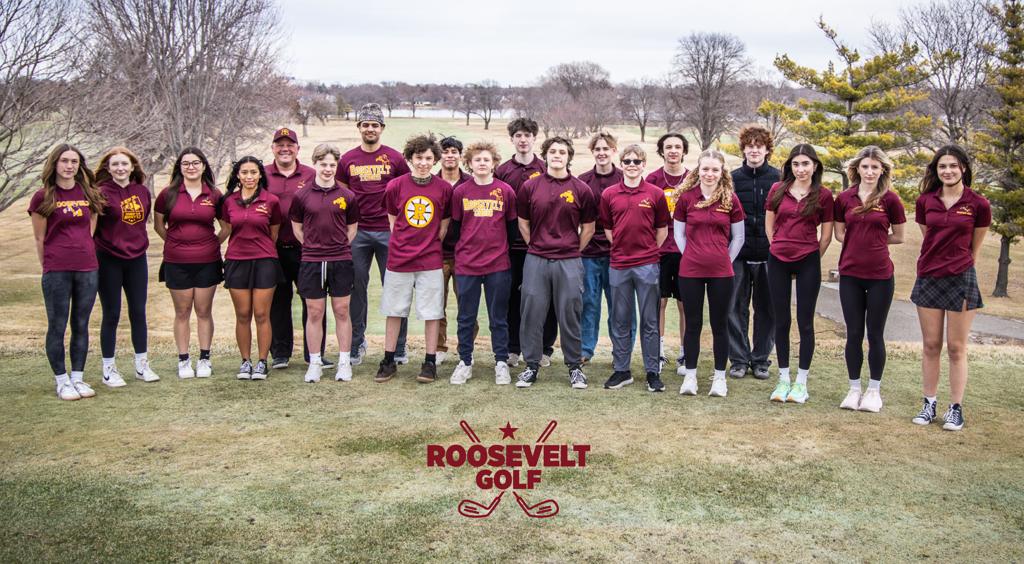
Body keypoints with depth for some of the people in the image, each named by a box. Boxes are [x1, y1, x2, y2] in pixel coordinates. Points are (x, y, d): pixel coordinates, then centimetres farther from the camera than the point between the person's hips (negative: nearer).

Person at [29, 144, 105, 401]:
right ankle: (62, 381, 11)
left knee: (81, 325, 8)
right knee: (57, 326, 2)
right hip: (57, 272, -3)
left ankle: (78, 378, 17)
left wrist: (86, 254, 12)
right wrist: (48, 267, 4)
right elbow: (39, 238, 2)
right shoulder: (43, 197, -2)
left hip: (88, 269, 3)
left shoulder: (89, 194, 8)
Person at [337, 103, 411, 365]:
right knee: (356, 289, 6)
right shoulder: (347, 160, 8)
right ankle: (357, 344, 17)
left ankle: (398, 347, 10)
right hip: (357, 233, 2)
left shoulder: (395, 158, 3)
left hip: (388, 232, -2)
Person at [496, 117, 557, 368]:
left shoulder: (546, 170, 3)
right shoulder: (502, 171, 6)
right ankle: (512, 349, 17)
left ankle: (544, 349, 15)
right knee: (513, 297, 7)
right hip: (511, 245, 1)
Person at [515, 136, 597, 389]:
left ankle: (575, 366, 17)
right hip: (536, 261, 1)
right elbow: (523, 223, 12)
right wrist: (536, 247, 8)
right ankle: (532, 365, 16)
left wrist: (573, 251, 7)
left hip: (569, 262, -1)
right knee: (532, 314, 4)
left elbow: (588, 227, 9)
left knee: (570, 316, 5)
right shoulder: (530, 186, 3)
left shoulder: (581, 189, 1)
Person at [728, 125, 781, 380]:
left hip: (768, 254, 0)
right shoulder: (733, 178, 4)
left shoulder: (778, 179, 2)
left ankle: (760, 359, 18)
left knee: (767, 308, 7)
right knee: (736, 308, 3)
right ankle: (739, 359, 13)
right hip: (738, 254, 1)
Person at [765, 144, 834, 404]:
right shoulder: (778, 190, 4)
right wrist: (779, 247, 8)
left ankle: (801, 380, 11)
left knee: (805, 322, 2)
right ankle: (783, 379, 17)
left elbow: (826, 235, 3)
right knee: (781, 321, 7)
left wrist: (812, 257, 3)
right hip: (778, 261, 2)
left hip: (808, 263, -2)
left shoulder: (823, 195, -2)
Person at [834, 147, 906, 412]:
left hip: (880, 275, -2)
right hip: (850, 274, 2)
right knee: (853, 333, 8)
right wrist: (861, 240, -1)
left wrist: (874, 239, 3)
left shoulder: (890, 199, -3)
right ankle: (854, 388, 18)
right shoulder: (844, 198, 3)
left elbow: (898, 237, 4)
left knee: (875, 333, 6)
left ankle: (874, 390, 17)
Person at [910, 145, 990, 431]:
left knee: (957, 348, 2)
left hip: (961, 280, -3)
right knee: (931, 346, 8)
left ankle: (956, 409, 10)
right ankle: (929, 404, 16)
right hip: (928, 279, 3)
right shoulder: (925, 201, 3)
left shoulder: (978, 204, -4)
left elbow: (975, 248, 8)